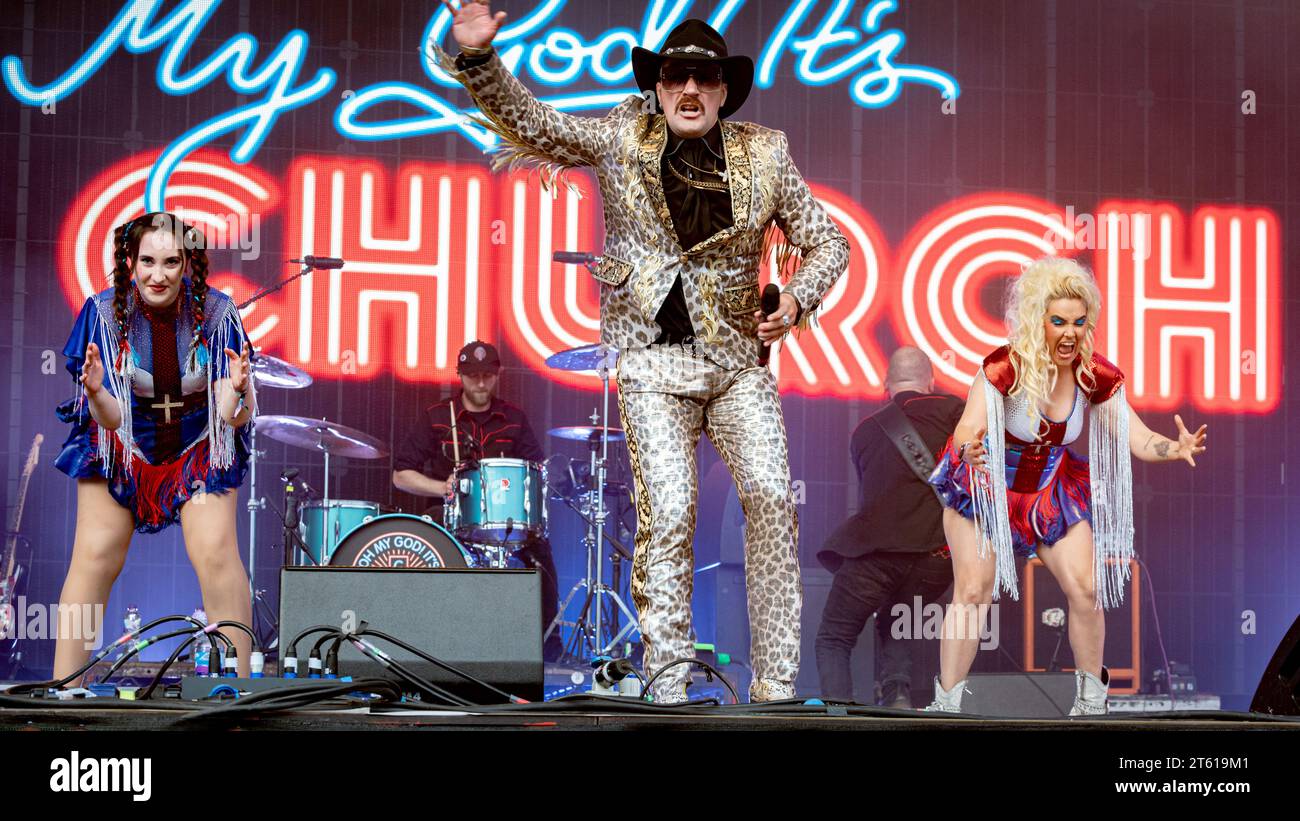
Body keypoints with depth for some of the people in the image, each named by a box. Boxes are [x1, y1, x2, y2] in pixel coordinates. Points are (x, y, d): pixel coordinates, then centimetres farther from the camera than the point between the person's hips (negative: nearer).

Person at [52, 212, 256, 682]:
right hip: (123, 447, 1)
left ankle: (239, 684, -8)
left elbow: (233, 417, -18)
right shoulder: (105, 312, -15)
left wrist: (237, 390, -40)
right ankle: (63, 689, -5)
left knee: (215, 551, -17)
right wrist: (95, 393, -41)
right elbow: (110, 418, -18)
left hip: (197, 449, -1)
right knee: (95, 555, -11)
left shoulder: (215, 313, -16)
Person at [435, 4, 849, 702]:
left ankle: (775, 683, -9)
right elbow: (525, 121, 1)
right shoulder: (622, 139, 5)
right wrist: (477, 59, -16)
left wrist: (796, 301, -5)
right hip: (652, 362, -1)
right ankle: (668, 682, -6)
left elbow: (826, 243, 14)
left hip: (738, 357, 1)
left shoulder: (763, 155, 6)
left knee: (771, 495, -14)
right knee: (667, 512, -13)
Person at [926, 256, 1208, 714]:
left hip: (1052, 490, 4)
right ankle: (946, 704, -3)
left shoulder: (1095, 376, -14)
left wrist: (1177, 449, -34)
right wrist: (969, 448, -61)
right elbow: (969, 428, -37)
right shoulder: (1004, 368, -27)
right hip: (986, 487, -4)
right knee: (973, 591, -12)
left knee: (1086, 589, -4)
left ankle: (1092, 699, 15)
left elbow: (1139, 440, -13)